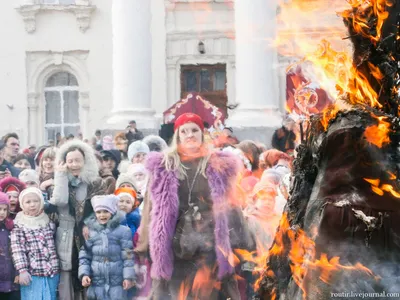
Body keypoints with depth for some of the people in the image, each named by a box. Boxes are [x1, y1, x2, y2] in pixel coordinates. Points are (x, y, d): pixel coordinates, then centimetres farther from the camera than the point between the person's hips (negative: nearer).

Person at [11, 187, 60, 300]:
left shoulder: (48, 222, 12)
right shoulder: (18, 225, -3)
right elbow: (17, 249, -9)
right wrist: (22, 270, -18)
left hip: (52, 274, 4)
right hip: (32, 275, -4)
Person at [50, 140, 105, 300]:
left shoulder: (95, 183, 4)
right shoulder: (61, 182, 4)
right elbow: (60, 201, -15)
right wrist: (61, 175, -10)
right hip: (67, 240, 0)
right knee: (66, 284, -1)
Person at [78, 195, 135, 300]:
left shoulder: (123, 231, 0)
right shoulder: (90, 231, 6)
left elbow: (128, 256, -2)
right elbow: (84, 255, 6)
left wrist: (128, 276, -7)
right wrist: (84, 274, -5)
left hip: (117, 282, -2)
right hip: (97, 282, 2)